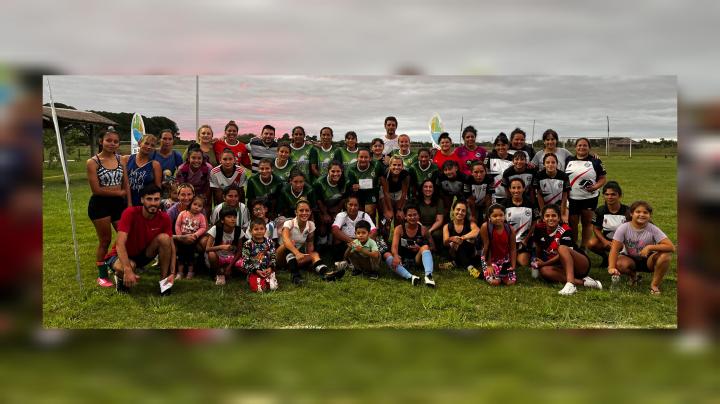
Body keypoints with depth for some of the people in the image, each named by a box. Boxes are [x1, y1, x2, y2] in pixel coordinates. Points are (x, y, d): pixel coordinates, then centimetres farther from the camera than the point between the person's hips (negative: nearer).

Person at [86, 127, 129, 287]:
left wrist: (129, 205, 0)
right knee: (105, 241, 5)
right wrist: (119, 192, -8)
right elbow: (96, 189, -14)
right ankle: (102, 275, 21)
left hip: (119, 203, 4)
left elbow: (126, 185, 6)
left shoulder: (120, 159, 4)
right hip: (100, 205, -4)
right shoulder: (93, 162, -10)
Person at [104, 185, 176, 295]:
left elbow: (171, 246, -10)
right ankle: (121, 277, 1)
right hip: (123, 255, -3)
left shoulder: (164, 218, -15)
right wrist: (128, 271, -46)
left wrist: (172, 273, -21)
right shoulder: (130, 213, -26)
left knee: (164, 238, -24)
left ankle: (164, 280, -10)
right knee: (123, 268, -39)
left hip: (144, 253, 4)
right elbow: (120, 244, -34)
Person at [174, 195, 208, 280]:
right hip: (182, 238, 1)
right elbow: (177, 225, -2)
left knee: (190, 253, 5)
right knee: (181, 253, 5)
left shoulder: (201, 216, -4)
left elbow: (203, 228, -8)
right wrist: (179, 236, -7)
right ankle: (180, 272, 12)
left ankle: (190, 271, 18)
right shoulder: (183, 213, -3)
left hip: (193, 239, -1)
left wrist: (195, 235, -19)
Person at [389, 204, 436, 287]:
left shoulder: (423, 229, -1)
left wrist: (420, 249, -19)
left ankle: (428, 275, -47)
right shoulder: (399, 229, -6)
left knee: (425, 247, -26)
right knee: (388, 257, -30)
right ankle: (410, 277, -51)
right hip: (402, 260, 0)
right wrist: (396, 256, -42)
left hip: (417, 259, 1)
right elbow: (394, 246, -19)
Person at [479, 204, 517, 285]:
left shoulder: (510, 229, -13)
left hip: (505, 259, 3)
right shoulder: (485, 227, -23)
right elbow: (486, 247, -18)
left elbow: (513, 249, -6)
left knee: (511, 282, -9)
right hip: (490, 259, -3)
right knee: (495, 282, -20)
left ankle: (502, 272, 24)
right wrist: (489, 265, -14)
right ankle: (485, 272, 14)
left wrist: (513, 266, -12)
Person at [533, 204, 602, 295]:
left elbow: (563, 253, -18)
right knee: (544, 270, -27)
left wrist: (544, 263, -17)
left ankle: (571, 284, -48)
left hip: (582, 265, -5)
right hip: (564, 267, 5)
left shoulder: (564, 230, -16)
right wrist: (538, 262, 21)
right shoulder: (540, 228, -3)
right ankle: (582, 282, -32)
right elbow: (538, 247, 14)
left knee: (562, 248, -33)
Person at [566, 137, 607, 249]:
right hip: (572, 198, 1)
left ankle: (584, 247, 15)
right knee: (572, 223, 3)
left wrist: (595, 187, -16)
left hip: (589, 198, -1)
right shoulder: (568, 160, 9)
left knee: (587, 222, 7)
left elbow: (603, 178, 3)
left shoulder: (595, 161, 3)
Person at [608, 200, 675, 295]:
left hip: (648, 260, 0)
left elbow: (671, 247, -25)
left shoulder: (653, 229, -17)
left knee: (666, 255, -29)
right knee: (620, 264, -35)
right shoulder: (623, 228, -18)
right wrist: (611, 267, -40)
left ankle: (654, 285, -8)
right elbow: (614, 249, -25)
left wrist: (650, 247, -36)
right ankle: (633, 275, 4)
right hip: (630, 259, 0)